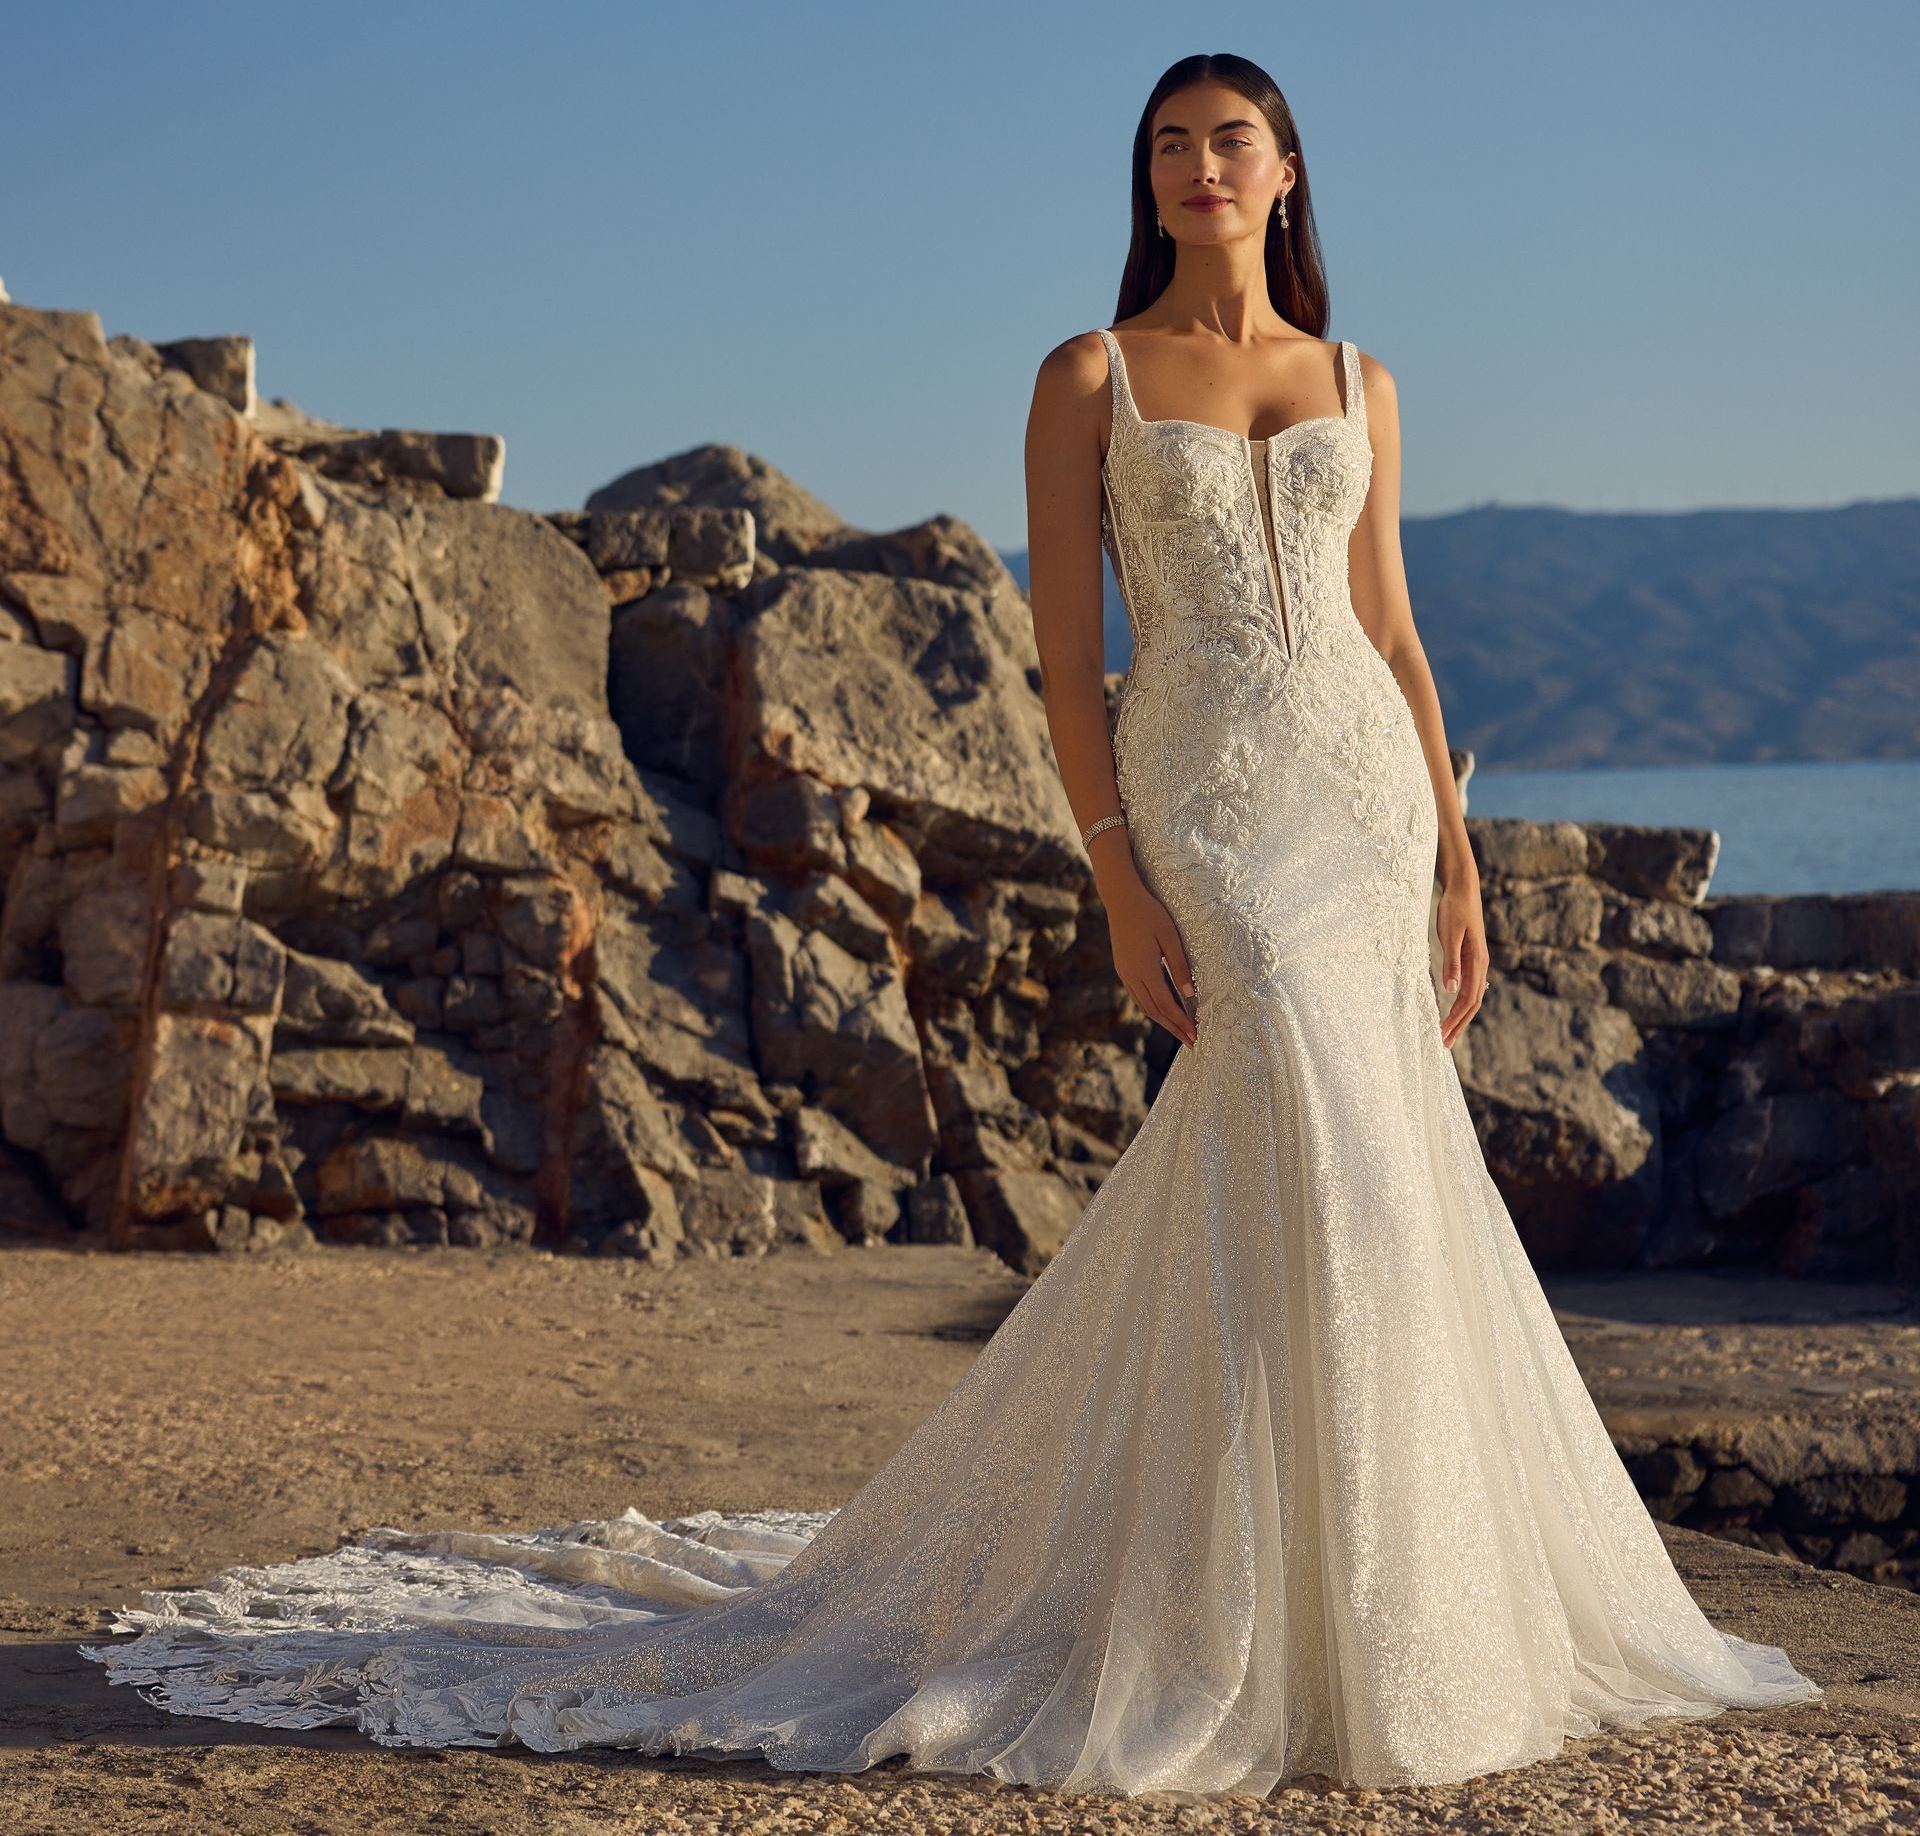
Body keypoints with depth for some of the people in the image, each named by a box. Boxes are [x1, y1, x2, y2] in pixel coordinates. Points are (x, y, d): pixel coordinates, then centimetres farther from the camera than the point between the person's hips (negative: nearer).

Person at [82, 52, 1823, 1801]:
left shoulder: (1356, 385, 14)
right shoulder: (1087, 378, 2)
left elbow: (1391, 631, 13)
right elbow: (1066, 652, -3)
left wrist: (1458, 866, 7)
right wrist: (1122, 886, -12)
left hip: (1365, 786, 5)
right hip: (1206, 797, -4)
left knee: (1222, 1184, 7)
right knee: (1323, 1179, -14)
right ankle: (1315, 1627, -4)